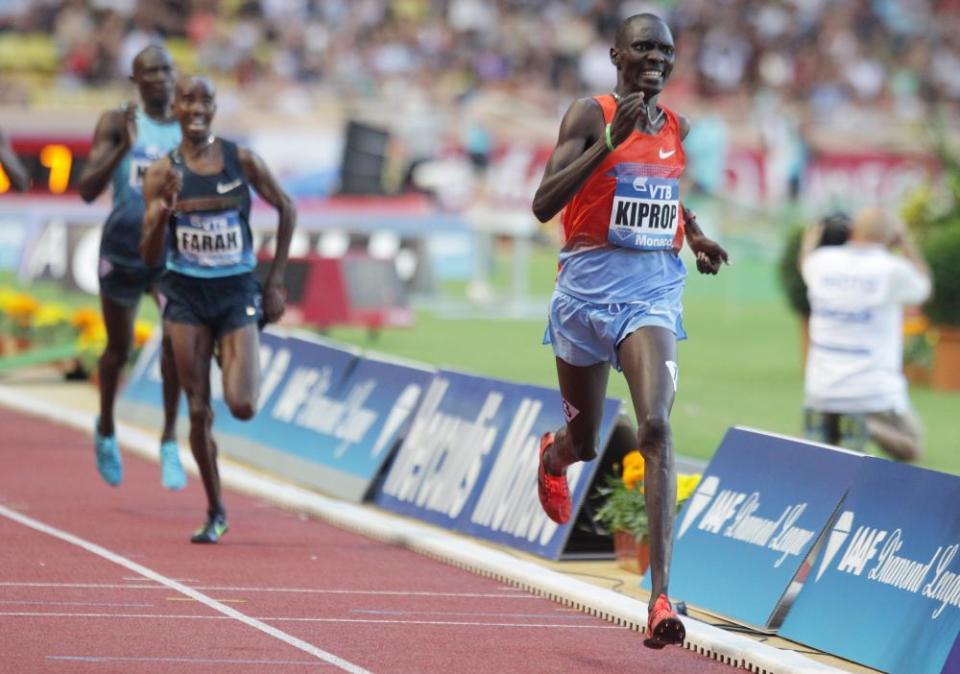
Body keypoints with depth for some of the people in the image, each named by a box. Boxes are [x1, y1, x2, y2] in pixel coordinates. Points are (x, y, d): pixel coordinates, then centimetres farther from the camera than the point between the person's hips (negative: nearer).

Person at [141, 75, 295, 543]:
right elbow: (149, 256, -5)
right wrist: (164, 212, -25)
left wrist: (276, 281, 7)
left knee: (242, 407, -14)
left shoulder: (241, 161, -4)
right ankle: (215, 513, 15)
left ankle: (236, 359, 24)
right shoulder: (162, 173, -4)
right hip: (186, 297, 1)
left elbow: (286, 210, 9)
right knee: (199, 412, 0)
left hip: (237, 294, -1)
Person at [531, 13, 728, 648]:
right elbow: (543, 204, -17)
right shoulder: (590, 115, -7)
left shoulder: (680, 129, 9)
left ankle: (661, 596, -26)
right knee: (585, 441, 13)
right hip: (588, 287, -2)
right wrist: (610, 140, -25)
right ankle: (553, 455, 57)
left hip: (653, 293, 2)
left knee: (656, 427, -20)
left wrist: (697, 237, 10)